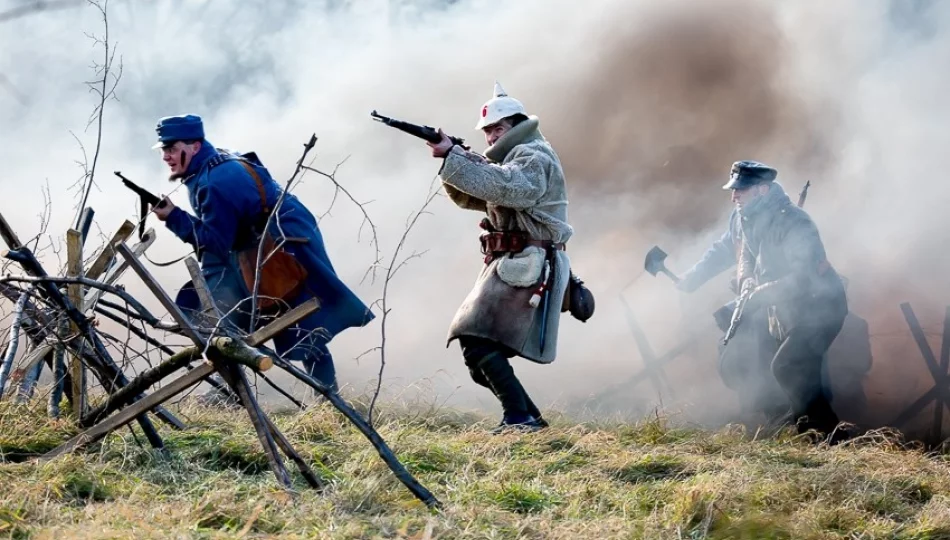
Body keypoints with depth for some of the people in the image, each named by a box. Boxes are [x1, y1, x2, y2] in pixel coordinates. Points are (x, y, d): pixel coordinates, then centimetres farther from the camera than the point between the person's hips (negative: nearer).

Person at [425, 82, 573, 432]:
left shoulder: (534, 156, -5)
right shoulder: (509, 162, 25)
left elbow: (503, 186, -26)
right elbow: (469, 197, 17)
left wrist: (452, 157, -27)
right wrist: (452, 159, -1)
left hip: (527, 268, -10)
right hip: (510, 267, 10)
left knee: (479, 344, -21)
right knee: (478, 352, 7)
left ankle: (520, 417, -22)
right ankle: (527, 417, 10)